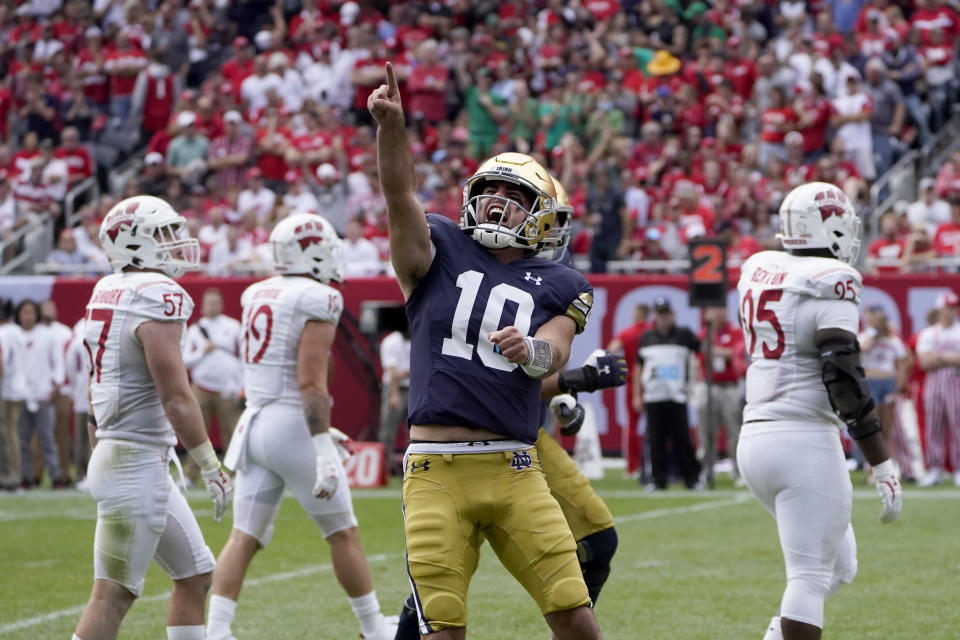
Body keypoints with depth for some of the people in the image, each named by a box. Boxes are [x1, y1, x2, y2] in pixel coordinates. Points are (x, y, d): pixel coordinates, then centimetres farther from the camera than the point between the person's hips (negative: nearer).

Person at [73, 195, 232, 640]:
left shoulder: (105, 294, 10)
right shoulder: (157, 298, -17)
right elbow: (176, 398, -20)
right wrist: (212, 468, -14)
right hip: (138, 465, -10)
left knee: (196, 574, 16)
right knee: (113, 595, -5)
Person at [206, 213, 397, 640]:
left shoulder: (255, 296, 11)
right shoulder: (318, 300, -12)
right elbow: (311, 381, -20)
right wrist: (323, 452, -22)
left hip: (255, 423, 7)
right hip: (293, 425, -7)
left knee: (245, 537, 4)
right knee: (343, 535, 8)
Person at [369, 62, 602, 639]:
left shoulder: (554, 286, 11)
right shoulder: (440, 254, 10)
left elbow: (554, 355, -7)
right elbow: (400, 194, -7)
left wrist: (528, 350, -32)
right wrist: (391, 124, -25)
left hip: (515, 471, 1)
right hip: (436, 471, -1)